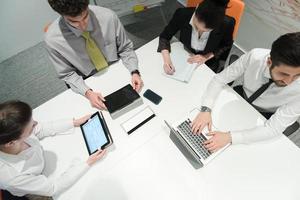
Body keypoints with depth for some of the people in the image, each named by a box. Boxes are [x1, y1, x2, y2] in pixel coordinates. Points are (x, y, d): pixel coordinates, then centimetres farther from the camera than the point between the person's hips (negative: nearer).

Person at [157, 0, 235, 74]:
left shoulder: (226, 24, -29)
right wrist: (166, 60, -30)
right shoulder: (182, 14, -29)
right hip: (183, 58, 0)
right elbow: (164, 36, -15)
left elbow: (226, 46, -7)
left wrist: (206, 57, -21)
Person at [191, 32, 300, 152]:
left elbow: (274, 129, -31)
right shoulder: (254, 56, -30)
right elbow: (219, 79, -21)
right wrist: (206, 110, -36)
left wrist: (229, 137, -42)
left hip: (263, 118, -2)